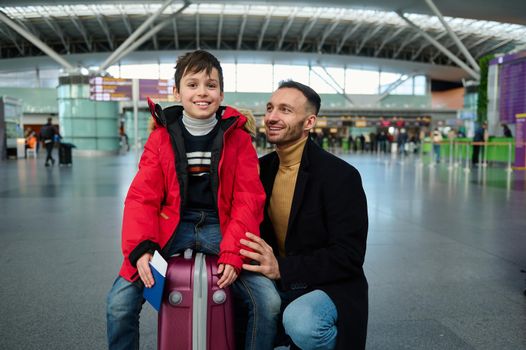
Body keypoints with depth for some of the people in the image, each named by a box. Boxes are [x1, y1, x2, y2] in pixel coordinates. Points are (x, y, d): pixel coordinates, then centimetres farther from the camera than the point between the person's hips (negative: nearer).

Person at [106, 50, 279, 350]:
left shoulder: (238, 139, 1)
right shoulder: (161, 137, 4)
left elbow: (248, 202, -4)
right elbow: (142, 197, -1)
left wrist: (233, 253, -17)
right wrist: (141, 247, -17)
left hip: (221, 228, 0)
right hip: (172, 227, 1)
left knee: (268, 302, -16)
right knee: (120, 302, -12)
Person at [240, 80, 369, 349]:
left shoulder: (340, 175, -16)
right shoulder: (263, 168, 3)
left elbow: (349, 256, -19)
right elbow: (255, 227, 9)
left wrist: (282, 269, -28)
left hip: (329, 287, -5)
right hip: (277, 282, 5)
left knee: (300, 321, -34)